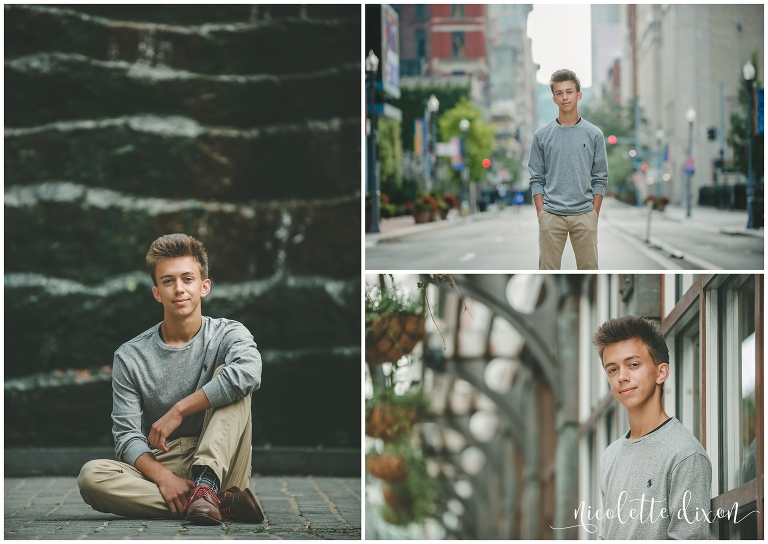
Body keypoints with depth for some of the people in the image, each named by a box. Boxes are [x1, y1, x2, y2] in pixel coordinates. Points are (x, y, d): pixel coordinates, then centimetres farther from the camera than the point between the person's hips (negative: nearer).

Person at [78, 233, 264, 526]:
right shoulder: (130, 357, 4)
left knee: (230, 379, -20)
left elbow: (249, 372, -25)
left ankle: (206, 485, -33)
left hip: (218, 465, -1)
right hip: (159, 465, 1)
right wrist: (162, 476, -24)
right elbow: (127, 436, -4)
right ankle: (222, 506, -32)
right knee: (91, 476, -28)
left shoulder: (228, 335, 0)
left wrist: (178, 411, -22)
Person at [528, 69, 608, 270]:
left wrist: (594, 214, -3)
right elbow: (537, 179, 4)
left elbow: (600, 178, 3)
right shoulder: (542, 135, 3)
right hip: (552, 216, 0)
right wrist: (541, 214, -4)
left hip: (584, 215, 0)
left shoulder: (594, 134, 2)